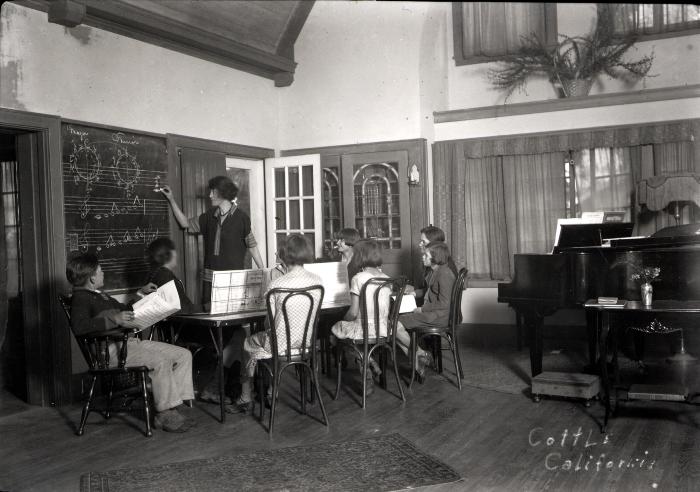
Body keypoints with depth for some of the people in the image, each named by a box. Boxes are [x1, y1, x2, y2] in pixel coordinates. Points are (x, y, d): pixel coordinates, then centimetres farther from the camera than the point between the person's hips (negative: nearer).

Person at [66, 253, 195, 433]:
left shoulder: (98, 295, 25)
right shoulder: (80, 299, -8)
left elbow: (123, 310, 40)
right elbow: (79, 326, -28)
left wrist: (141, 294, 35)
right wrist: (114, 319, -33)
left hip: (130, 341, 10)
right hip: (112, 349, -10)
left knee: (183, 355, -1)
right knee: (160, 361, -31)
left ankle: (171, 405, -6)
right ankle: (164, 415, -20)